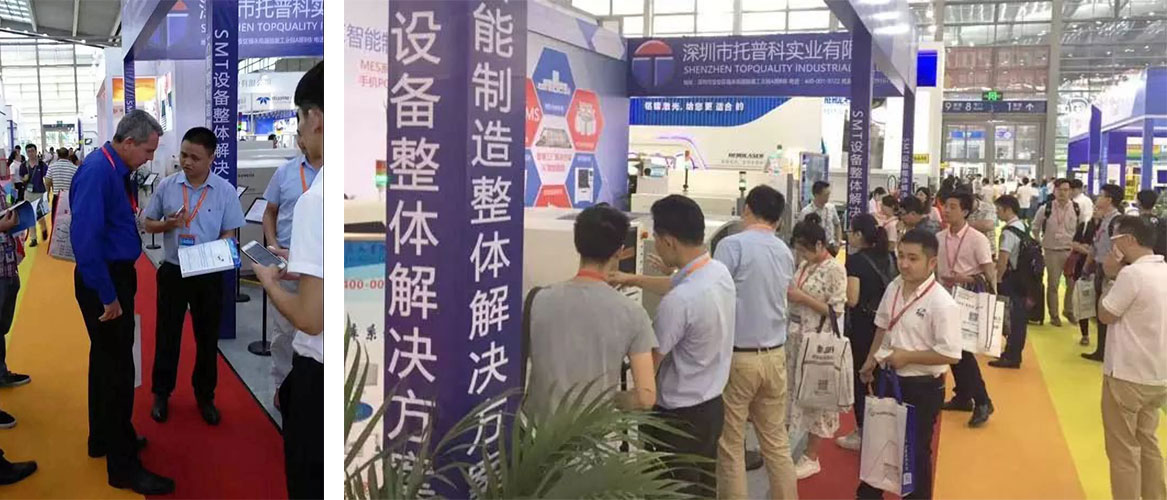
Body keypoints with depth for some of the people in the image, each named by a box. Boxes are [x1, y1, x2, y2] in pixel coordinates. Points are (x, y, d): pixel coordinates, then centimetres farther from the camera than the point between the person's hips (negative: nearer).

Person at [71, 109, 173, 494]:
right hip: (104, 281, -10)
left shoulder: (116, 170, 5)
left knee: (107, 359, 22)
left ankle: (104, 439, 40)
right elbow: (84, 239, -27)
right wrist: (108, 295, -23)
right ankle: (123, 467, 9)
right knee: (117, 367, -2)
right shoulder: (97, 171, -23)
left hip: (116, 275, 10)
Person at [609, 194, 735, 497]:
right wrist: (633, 280, 27)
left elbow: (649, 364, -17)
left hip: (681, 417, -9)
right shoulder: (719, 272, -2)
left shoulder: (679, 302, -29)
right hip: (712, 405, 9)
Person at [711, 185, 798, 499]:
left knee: (730, 445, 5)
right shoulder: (785, 252, 7)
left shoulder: (733, 245, -13)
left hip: (737, 356, -6)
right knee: (776, 441, 16)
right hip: (775, 356, 6)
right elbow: (772, 297, 10)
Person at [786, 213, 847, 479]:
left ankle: (811, 458, 16)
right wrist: (787, 293, -3)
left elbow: (835, 310, -15)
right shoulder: (805, 265, 7)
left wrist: (802, 298, -19)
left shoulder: (835, 269, -14)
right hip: (796, 335, 7)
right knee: (796, 390, 13)